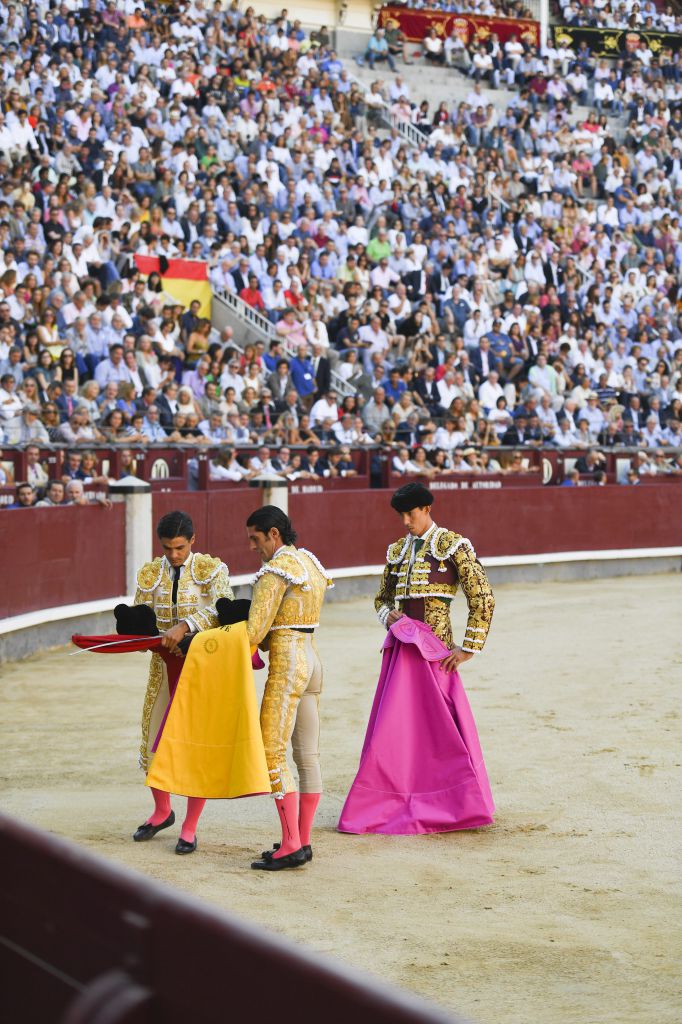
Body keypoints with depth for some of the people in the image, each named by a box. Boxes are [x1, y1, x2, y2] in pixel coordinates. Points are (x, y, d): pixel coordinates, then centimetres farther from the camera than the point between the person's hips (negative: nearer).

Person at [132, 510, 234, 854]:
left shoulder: (212, 569, -6)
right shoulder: (149, 574, 5)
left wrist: (185, 625, -34)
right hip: (163, 667, 4)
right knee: (153, 743, 8)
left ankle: (189, 829, 7)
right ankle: (162, 812, 33)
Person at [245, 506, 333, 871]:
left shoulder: (277, 569, -12)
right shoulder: (310, 563, 15)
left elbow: (255, 631, -16)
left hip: (286, 663, -9)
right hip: (312, 659, 9)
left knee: (272, 753, -7)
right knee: (308, 755, 9)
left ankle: (291, 845, -11)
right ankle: (302, 841, 13)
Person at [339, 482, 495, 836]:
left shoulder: (452, 545, -5)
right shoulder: (397, 551, 14)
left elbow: (482, 598, -8)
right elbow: (382, 597, 26)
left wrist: (467, 648, -11)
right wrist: (389, 615, 2)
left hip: (435, 647, -6)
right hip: (401, 645, 6)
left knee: (443, 725, -3)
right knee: (393, 725, 4)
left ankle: (463, 804, 6)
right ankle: (393, 803, 9)